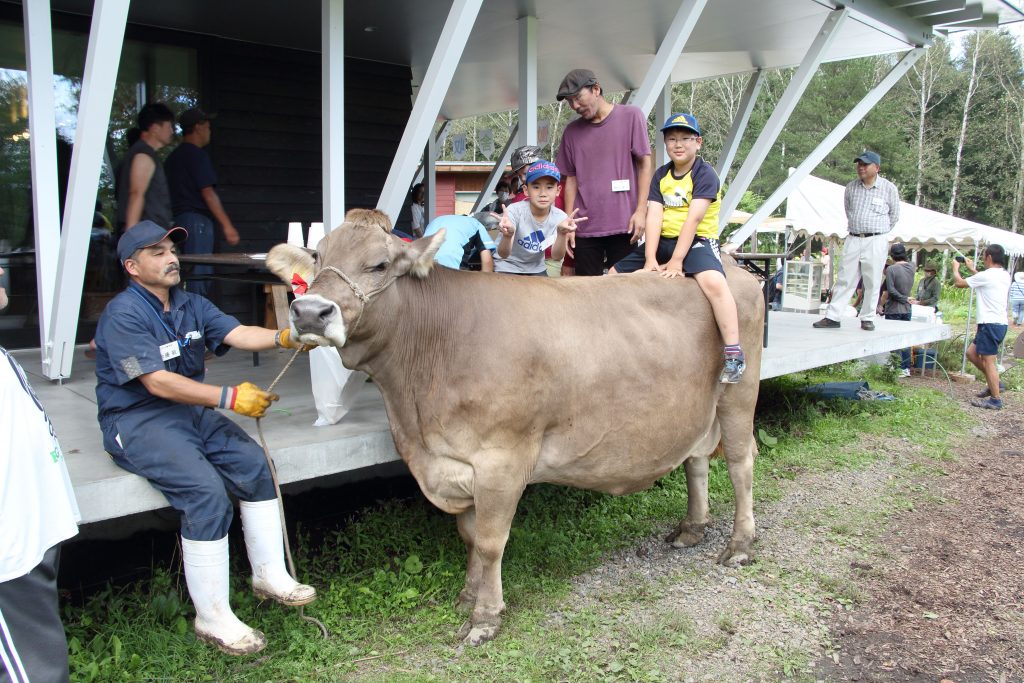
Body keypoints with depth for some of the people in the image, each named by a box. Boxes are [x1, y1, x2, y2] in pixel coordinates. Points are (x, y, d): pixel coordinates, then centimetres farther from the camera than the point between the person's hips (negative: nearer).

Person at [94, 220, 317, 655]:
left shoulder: (190, 304, 11)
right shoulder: (123, 314, -13)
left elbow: (236, 333, -5)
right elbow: (157, 382, -22)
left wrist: (283, 338, -25)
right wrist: (229, 398, -26)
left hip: (190, 410, 7)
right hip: (137, 422, -7)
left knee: (254, 465, -12)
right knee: (206, 491, -25)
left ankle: (270, 576, 5)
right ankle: (212, 618, -14)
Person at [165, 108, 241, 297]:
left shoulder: (173, 157, 20)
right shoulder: (197, 154, -6)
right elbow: (207, 193, -13)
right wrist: (226, 225, -13)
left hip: (176, 217, 9)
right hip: (197, 219, -9)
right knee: (200, 276, -11)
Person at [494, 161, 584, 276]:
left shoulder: (559, 217, -16)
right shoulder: (514, 210, -26)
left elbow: (556, 255, -26)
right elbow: (503, 254, -35)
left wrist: (562, 234, -45)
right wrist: (508, 235, -57)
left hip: (535, 268, 4)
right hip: (507, 266, -3)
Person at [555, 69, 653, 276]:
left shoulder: (631, 116, 2)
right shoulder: (572, 131, 11)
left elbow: (645, 164, 1)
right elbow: (571, 178, 13)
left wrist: (641, 210, -7)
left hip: (623, 225, -3)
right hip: (584, 228, 3)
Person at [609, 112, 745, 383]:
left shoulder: (705, 173, -8)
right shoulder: (661, 176, 8)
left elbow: (693, 219, -17)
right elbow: (654, 217, -3)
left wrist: (676, 261, -24)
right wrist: (650, 259, -15)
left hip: (697, 241, -7)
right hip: (663, 241, 7)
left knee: (714, 282, -36)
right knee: (614, 275, 5)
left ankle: (734, 354, -32)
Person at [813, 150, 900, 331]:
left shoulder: (889, 188, -1)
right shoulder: (851, 188, 8)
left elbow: (894, 215, 10)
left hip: (875, 241, -3)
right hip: (853, 240, 3)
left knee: (872, 282, 1)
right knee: (844, 280, 2)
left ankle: (867, 318, 11)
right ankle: (832, 317, 2)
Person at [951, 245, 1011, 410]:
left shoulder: (986, 275, -16)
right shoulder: (1004, 275, 11)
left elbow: (959, 283, -6)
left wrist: (956, 268, 12)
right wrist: (972, 269, 31)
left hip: (990, 324, -9)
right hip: (1000, 323, 9)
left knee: (988, 361, -4)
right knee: (971, 353, 17)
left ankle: (995, 400, 0)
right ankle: (994, 383, 21)